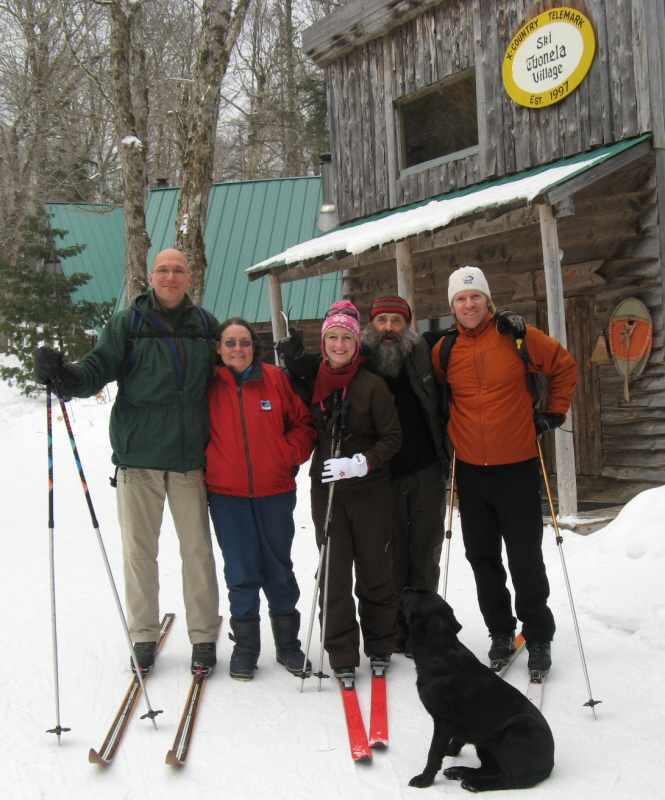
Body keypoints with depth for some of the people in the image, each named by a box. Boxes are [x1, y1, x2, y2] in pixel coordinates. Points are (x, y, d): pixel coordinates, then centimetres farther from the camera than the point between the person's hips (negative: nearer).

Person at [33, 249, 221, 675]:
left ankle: (204, 636, 18)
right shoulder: (126, 323, 1)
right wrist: (62, 374, -25)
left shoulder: (206, 325, 9)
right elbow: (98, 370, -7)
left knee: (198, 548, 6)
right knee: (139, 548, 6)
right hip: (139, 455, -1)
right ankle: (144, 636, 21)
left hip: (190, 457, 1)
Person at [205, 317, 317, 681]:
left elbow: (303, 423, 5)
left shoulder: (276, 379, 0)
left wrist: (290, 456, -7)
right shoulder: (208, 385, 1)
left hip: (274, 491, 0)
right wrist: (206, 465, 0)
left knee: (279, 568, 10)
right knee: (241, 572, 4)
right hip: (226, 494, 0)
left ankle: (288, 642, 24)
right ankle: (245, 645, 18)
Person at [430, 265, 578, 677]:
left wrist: (554, 412, 2)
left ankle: (538, 636, 17)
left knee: (526, 558, 1)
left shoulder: (518, 336, -6)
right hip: (470, 470, 3)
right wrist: (446, 439, 10)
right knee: (482, 557, 12)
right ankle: (501, 632, 27)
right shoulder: (444, 350, 1)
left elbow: (564, 366, 6)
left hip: (517, 468, -3)